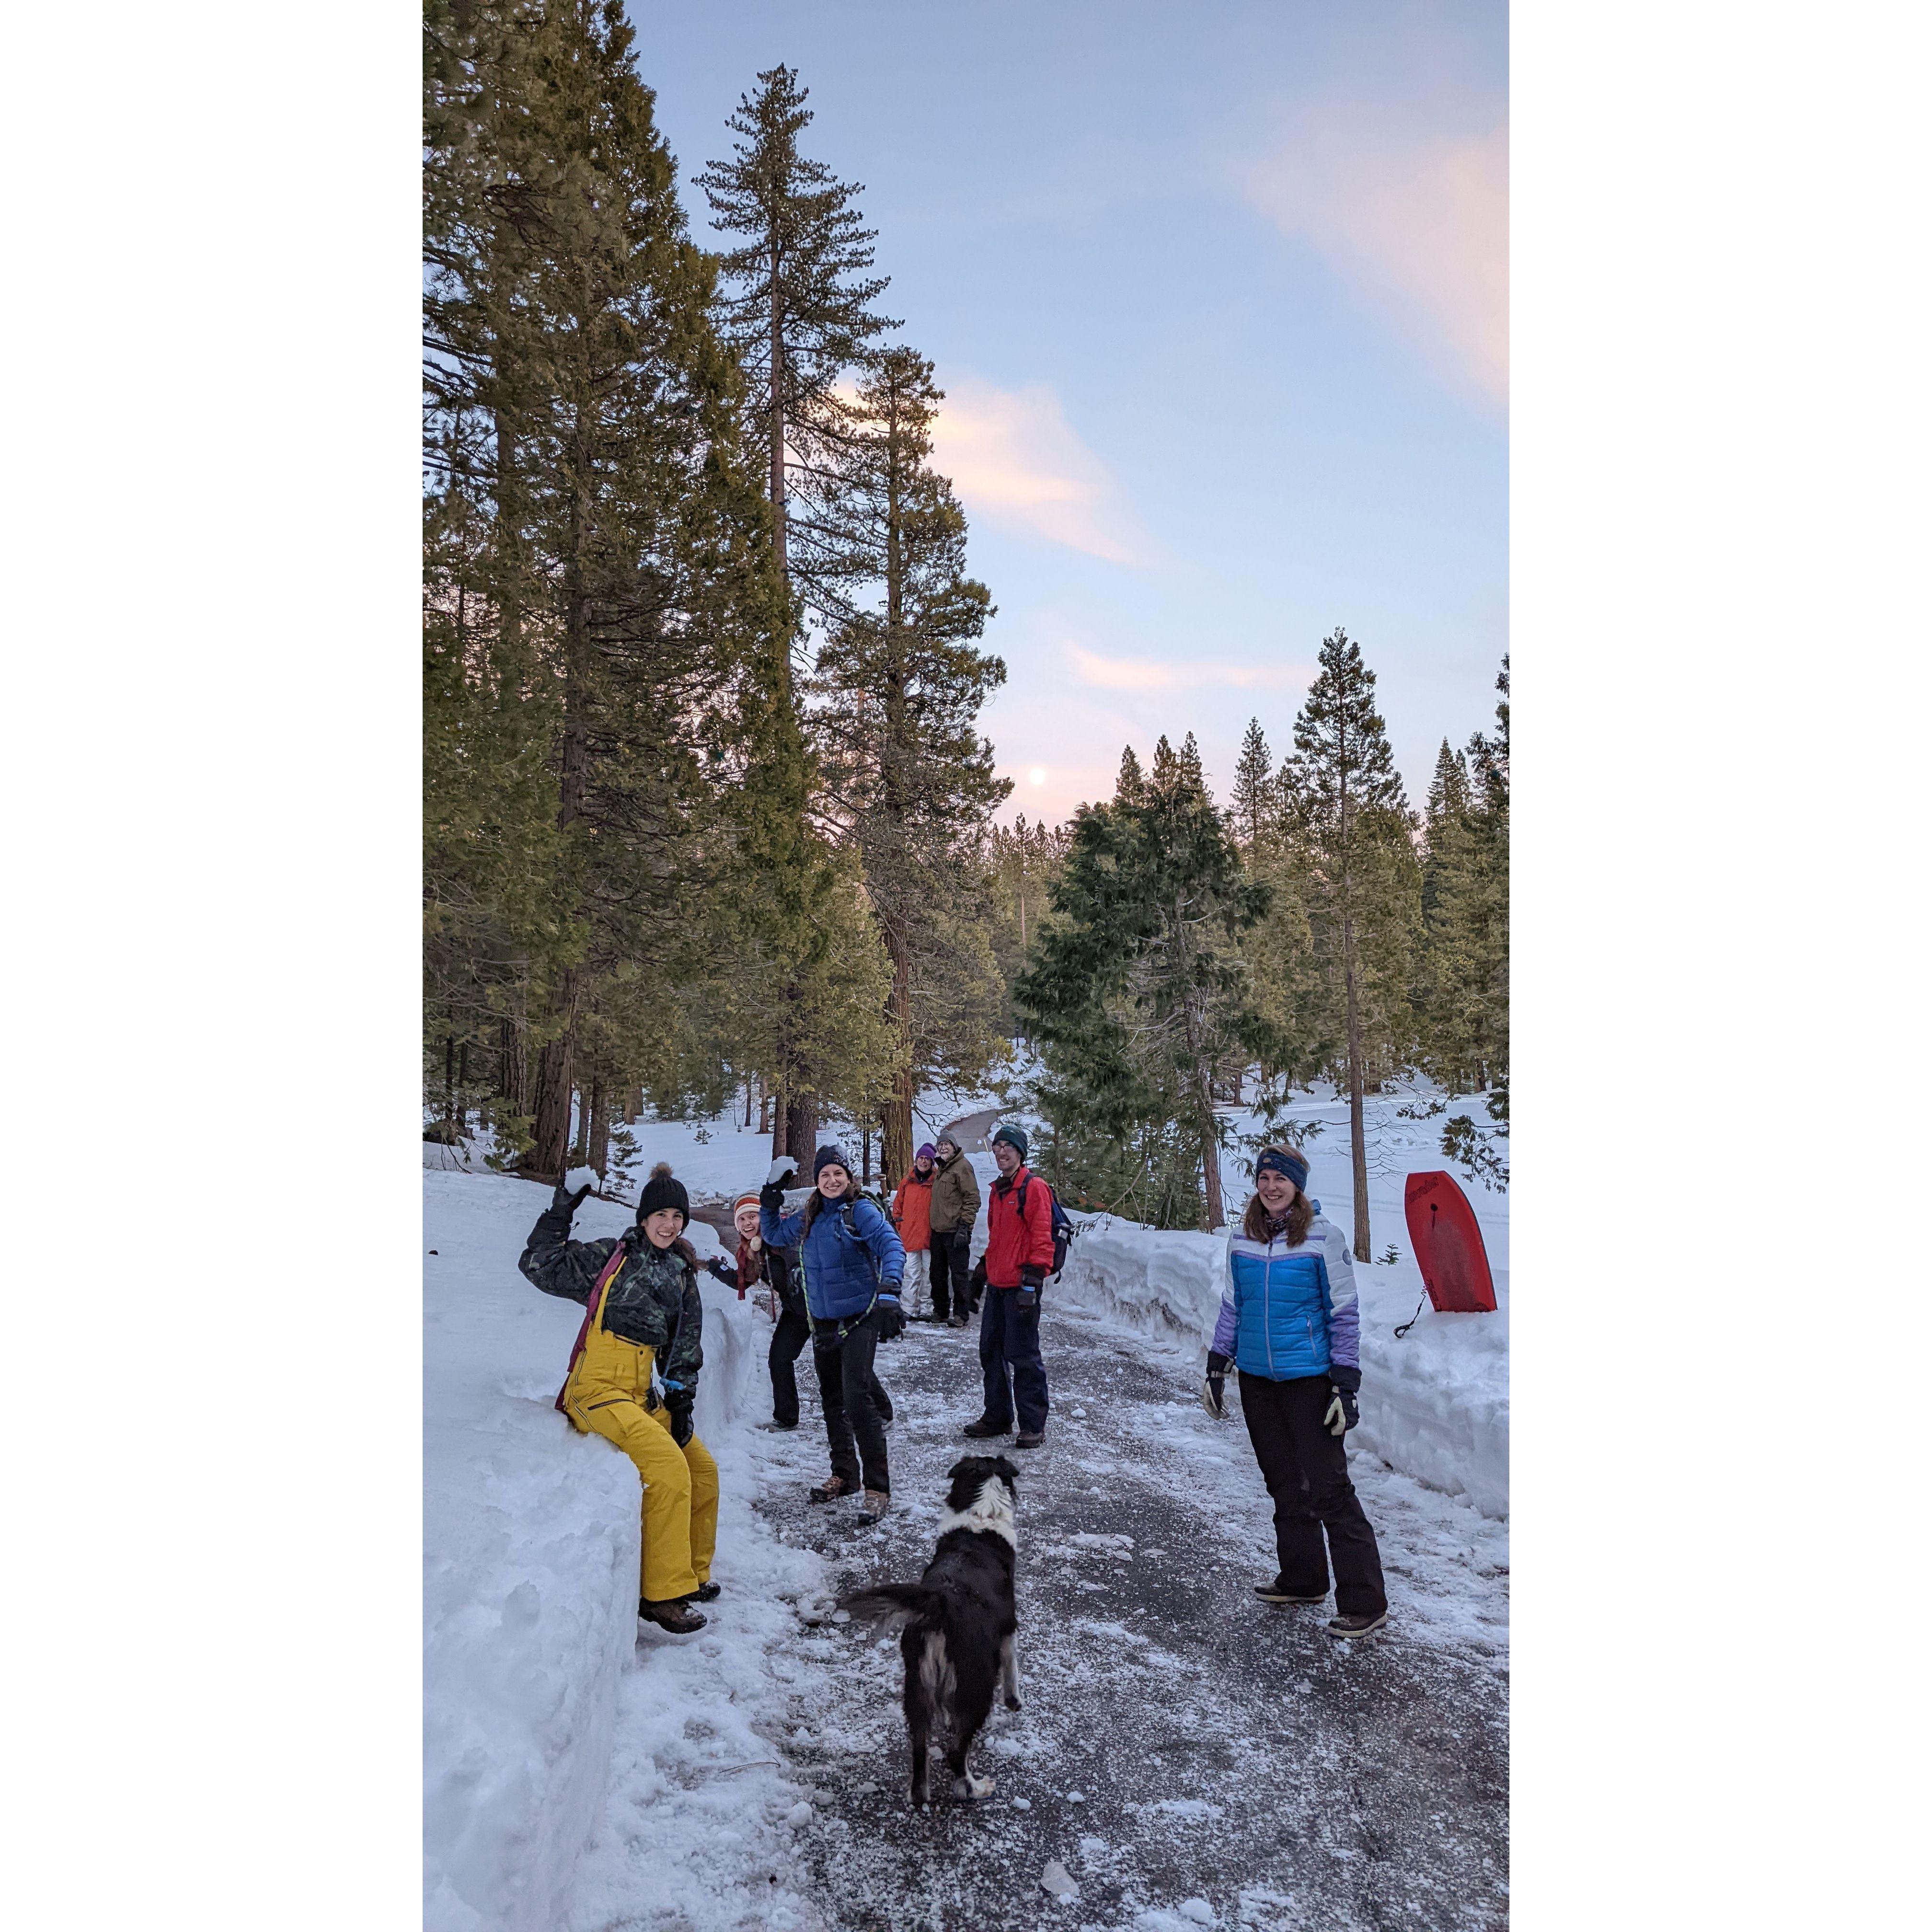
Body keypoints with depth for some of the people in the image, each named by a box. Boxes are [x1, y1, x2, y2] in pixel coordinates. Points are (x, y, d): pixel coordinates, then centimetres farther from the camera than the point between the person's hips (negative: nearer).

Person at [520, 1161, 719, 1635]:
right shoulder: (610, 1257, 0)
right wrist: (559, 1214, -8)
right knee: (668, 1465, -23)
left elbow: (687, 1344, 12)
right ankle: (661, 1594, -16)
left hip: (644, 1394, 7)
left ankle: (691, 1574, 27)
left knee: (703, 1470, 7)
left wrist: (680, 1400, 4)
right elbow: (541, 1265, -4)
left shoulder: (682, 1273, 13)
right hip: (599, 1388, -7)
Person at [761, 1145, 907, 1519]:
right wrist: (771, 1197, 10)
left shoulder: (860, 1212, -9)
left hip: (859, 1319, -7)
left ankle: (877, 1488, -10)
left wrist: (888, 1288, -38)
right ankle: (844, 1474, 32)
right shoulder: (807, 1220, 9)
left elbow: (891, 1246, -22)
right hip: (823, 1322, 7)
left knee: (857, 1397, -16)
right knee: (832, 1400, 16)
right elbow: (773, 1235, 25)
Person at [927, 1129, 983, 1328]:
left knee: (958, 1274, -5)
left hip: (955, 1231, -9)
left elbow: (972, 1199, -14)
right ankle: (940, 1310, 25)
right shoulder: (941, 1169, 19)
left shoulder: (962, 1166, -8)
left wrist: (964, 1226, -19)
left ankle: (961, 1314, 1)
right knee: (938, 1273, 14)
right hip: (938, 1230, 9)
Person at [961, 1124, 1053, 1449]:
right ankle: (997, 1416, 25)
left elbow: (1041, 1238, -14)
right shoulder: (997, 1192, 17)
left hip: (1021, 1286, -8)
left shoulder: (1034, 1187, -9)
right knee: (991, 1350, 12)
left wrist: (1032, 1280, -19)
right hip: (997, 1284, 8)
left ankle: (1033, 1425, 6)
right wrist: (983, 1269, 23)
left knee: (1023, 1355, -4)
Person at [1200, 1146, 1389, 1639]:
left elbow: (1344, 1313, -6)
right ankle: (1302, 1579, 30)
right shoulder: (1242, 1237, 4)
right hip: (1257, 1378, 5)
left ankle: (1365, 1603, 4)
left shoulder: (1323, 1236, -9)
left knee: (1327, 1488, -5)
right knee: (1284, 1484, 14)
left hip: (1308, 1377, -5)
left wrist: (1346, 1384, -9)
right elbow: (1232, 1306, 13)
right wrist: (1217, 1368, 12)